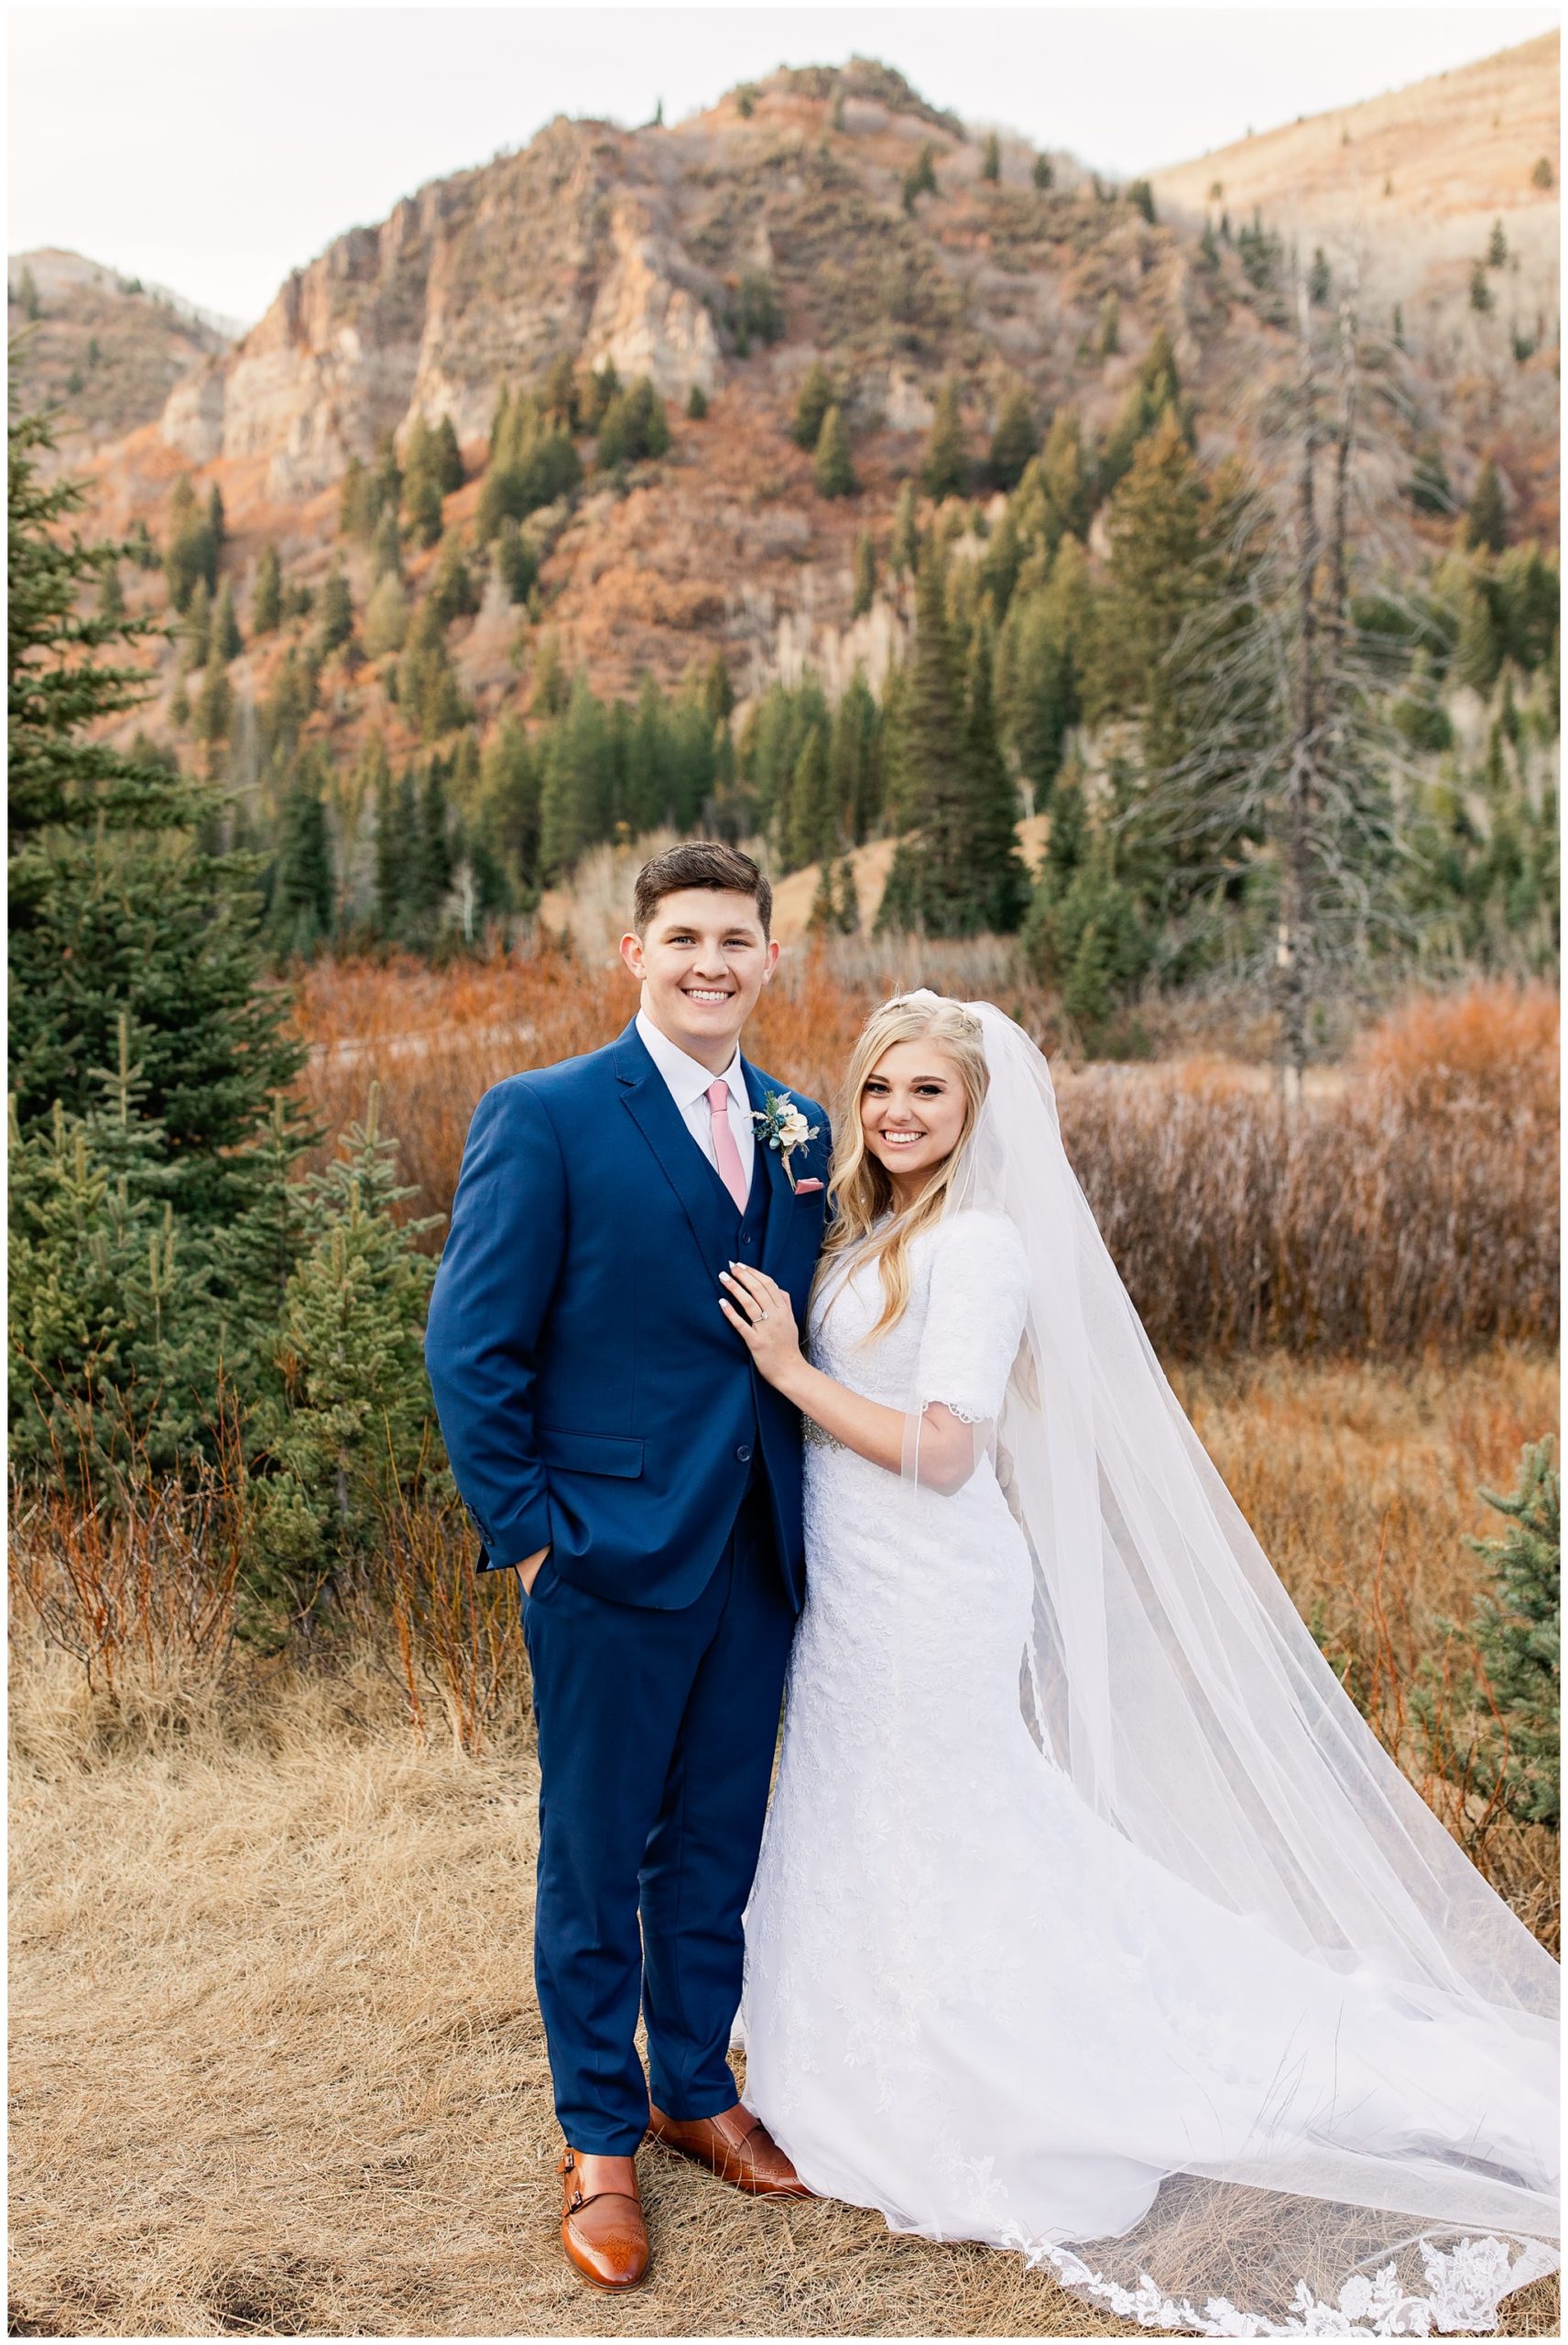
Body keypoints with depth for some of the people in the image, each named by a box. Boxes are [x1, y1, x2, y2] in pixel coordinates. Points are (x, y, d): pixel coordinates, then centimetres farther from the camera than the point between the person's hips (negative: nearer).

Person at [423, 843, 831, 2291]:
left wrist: (810, 1519, 4)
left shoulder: (800, 1129, 7)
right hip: (614, 1558, -5)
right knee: (594, 1858, 10)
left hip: (758, 1558, 5)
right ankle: (600, 2141, 28)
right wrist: (528, 1532, -11)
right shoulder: (544, 1118, -9)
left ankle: (696, 2089, 38)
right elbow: (472, 1347, -9)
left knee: (716, 1847, 18)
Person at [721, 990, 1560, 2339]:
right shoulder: (877, 1233, 9)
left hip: (932, 1606, -9)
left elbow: (944, 1453, -21)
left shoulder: (980, 1244, -18)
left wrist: (791, 1369, -19)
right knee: (873, 1857, 18)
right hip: (863, 1603, 9)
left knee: (935, 1864, 4)